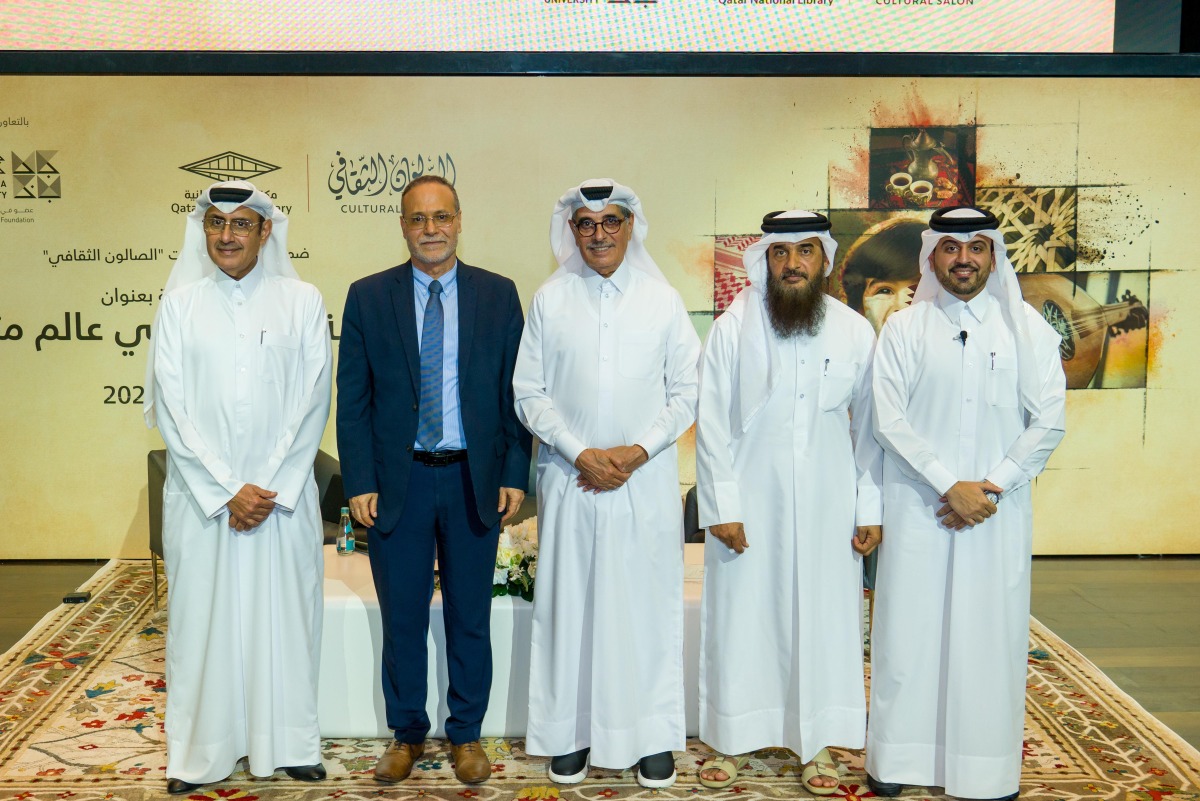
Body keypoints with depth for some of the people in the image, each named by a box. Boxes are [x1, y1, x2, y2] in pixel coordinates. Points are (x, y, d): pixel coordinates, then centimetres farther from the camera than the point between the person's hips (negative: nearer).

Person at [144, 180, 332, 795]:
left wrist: (270, 489, -9)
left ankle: (289, 745, 19)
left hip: (283, 492, 0)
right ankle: (201, 753, 19)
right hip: (201, 492, 1)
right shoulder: (180, 302, 3)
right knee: (202, 617, 6)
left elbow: (312, 402, -2)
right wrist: (227, 490, -9)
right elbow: (169, 406, -2)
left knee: (283, 616, 6)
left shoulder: (302, 301, 1)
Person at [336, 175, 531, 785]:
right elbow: (352, 400, 1)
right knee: (402, 620, 10)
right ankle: (406, 735, 28)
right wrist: (358, 483, -5)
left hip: (474, 481, 0)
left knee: (470, 619, 11)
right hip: (397, 482, 0)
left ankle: (465, 735, 27)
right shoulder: (368, 297, 1)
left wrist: (514, 475, -3)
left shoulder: (498, 295, 2)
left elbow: (516, 393, 3)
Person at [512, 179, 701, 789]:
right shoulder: (549, 300, 3)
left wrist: (636, 452, -9)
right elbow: (529, 393, 1)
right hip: (570, 480, 0)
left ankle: (652, 736, 18)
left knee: (647, 603, 5)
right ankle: (572, 733, 19)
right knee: (569, 602, 6)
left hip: (645, 481, 0)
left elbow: (687, 393, 3)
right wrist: (581, 454, -10)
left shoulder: (662, 300, 3)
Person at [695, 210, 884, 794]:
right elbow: (712, 425, -4)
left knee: (824, 620, 8)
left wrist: (870, 509, 2)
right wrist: (722, 507, -8)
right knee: (740, 620, 7)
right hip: (749, 507, -1)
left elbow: (869, 428, 5)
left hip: (827, 508, 2)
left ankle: (817, 744, 25)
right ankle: (730, 740, 24)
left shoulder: (856, 333, 1)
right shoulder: (733, 329, -4)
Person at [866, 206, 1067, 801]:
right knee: (909, 629, 3)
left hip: (998, 509, 1)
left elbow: (1048, 421, 1)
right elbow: (889, 420, -4)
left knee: (991, 634, 3)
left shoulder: (1026, 327, 5)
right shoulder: (904, 328, 3)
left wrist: (991, 487, -9)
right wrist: (950, 486, -12)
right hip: (919, 508, 0)